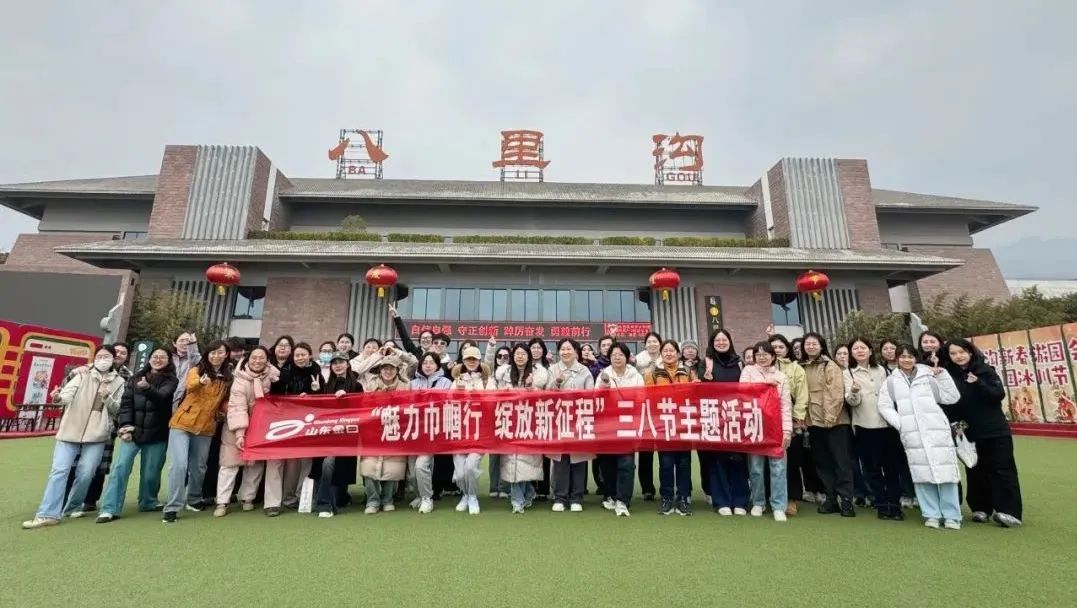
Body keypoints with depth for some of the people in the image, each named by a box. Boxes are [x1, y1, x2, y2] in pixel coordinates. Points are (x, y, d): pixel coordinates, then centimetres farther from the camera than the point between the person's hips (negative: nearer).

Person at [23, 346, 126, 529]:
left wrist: (107, 397, -13)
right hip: (71, 430, 0)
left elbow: (117, 410, 6)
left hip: (96, 434, 0)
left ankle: (73, 507, 20)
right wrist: (59, 397, -34)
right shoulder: (82, 376, 8)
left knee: (85, 474, -1)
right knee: (59, 470, -6)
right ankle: (48, 514, -1)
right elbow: (68, 393, -11)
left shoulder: (119, 382, 9)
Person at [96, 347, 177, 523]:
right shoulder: (136, 379, 8)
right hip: (132, 430, 2)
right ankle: (110, 509, -1)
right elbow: (126, 403, 3)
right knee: (120, 466, -7)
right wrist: (125, 424, -12)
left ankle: (148, 502, 25)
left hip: (157, 434, -2)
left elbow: (162, 397, -20)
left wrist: (148, 388, -41)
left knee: (150, 472, 5)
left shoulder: (171, 381, -1)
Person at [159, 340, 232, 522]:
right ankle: (172, 507, 0)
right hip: (182, 423, -4)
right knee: (179, 464, -10)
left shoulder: (227, 378, 5)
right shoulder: (196, 370, -6)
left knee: (199, 467, 14)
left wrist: (223, 411, -3)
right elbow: (190, 385, -29)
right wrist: (201, 381, -51)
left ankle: (194, 499, 33)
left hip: (206, 427, 4)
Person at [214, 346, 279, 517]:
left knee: (256, 464, 8)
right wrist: (239, 433, -33)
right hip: (239, 427, -3)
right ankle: (222, 502, 8)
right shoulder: (241, 380, -20)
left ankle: (247, 498, 21)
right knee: (230, 463, -2)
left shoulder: (273, 375, -11)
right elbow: (237, 408, -27)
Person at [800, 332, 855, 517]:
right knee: (822, 462, 10)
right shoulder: (801, 368, 8)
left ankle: (846, 500, 7)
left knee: (841, 461, 0)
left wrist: (830, 417, -16)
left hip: (834, 421, -5)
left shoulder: (830, 366, -5)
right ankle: (831, 499, 19)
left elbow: (837, 394, -11)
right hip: (813, 421, 5)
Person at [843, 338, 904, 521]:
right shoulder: (848, 373, -2)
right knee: (873, 468, 3)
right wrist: (854, 391, -34)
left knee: (892, 467, 7)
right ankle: (882, 505, 13)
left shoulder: (881, 369, 10)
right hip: (865, 427, -3)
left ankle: (895, 505, 17)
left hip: (888, 424, 3)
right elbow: (852, 402, -12)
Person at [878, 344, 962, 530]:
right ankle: (931, 514, 11)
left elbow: (952, 398, 6)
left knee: (944, 471, -1)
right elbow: (884, 406, 7)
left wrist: (942, 375, 0)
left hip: (936, 431, 0)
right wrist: (899, 423, -4)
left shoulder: (929, 376, 9)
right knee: (922, 474, 2)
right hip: (911, 434, 0)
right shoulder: (892, 381, 9)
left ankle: (951, 516, 9)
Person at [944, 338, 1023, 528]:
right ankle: (980, 508, 17)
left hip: (995, 431, -2)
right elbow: (947, 404, 1)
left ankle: (1009, 511, 5)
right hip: (969, 433, 2)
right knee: (975, 472, 8)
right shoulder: (949, 375, -1)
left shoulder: (985, 370, -5)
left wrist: (978, 383, -28)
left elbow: (999, 394, -14)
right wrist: (954, 424, -11)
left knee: (1002, 469, 0)